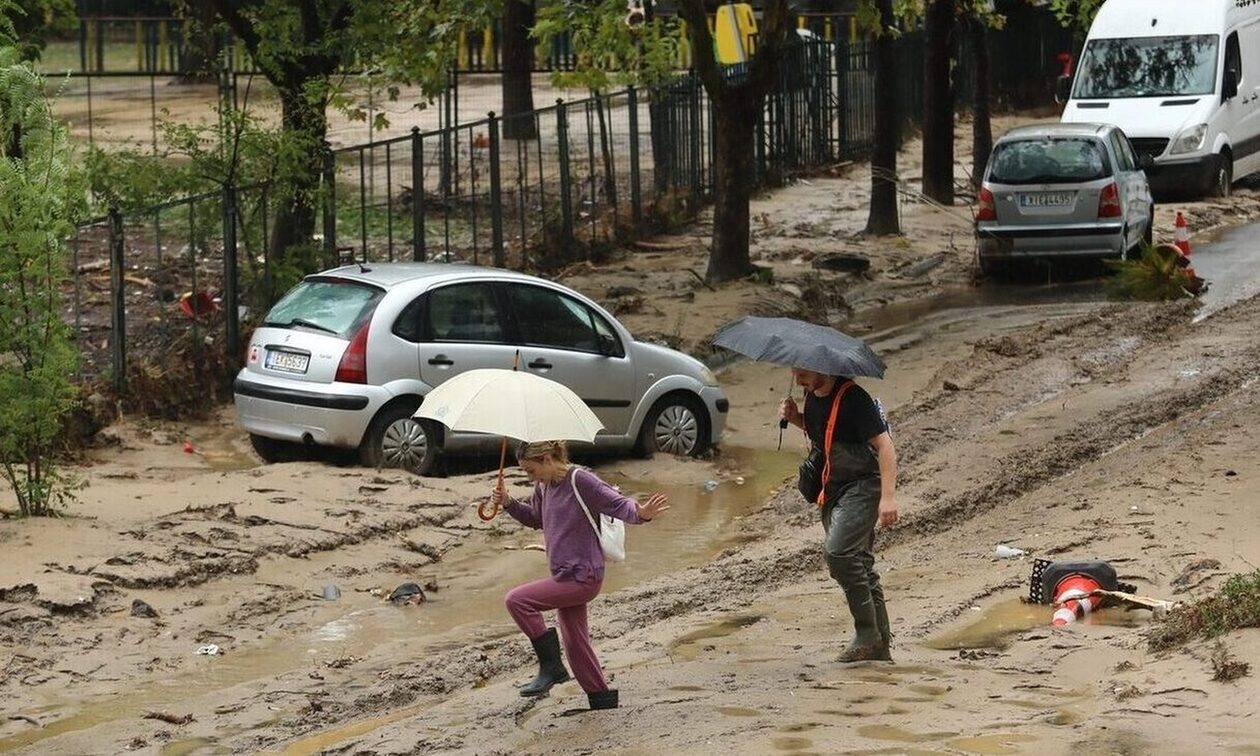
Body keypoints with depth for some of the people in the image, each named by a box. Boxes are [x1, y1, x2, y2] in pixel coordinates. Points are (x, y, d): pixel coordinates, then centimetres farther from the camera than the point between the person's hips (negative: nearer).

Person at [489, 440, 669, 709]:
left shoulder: (580, 481, -17)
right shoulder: (544, 486, 8)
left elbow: (618, 504, -22)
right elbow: (535, 518, 26)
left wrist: (642, 513, -42)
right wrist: (508, 503, 10)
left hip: (582, 577, -9)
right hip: (567, 576, 9)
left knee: (517, 599, -18)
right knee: (575, 643, 16)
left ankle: (551, 666, -9)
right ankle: (601, 696, 30)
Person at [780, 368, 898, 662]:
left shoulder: (852, 398, -18)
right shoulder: (813, 396, 8)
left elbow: (884, 445, -19)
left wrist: (888, 496, -26)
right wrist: (794, 417, 6)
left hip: (862, 486, -9)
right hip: (833, 491, 9)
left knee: (838, 551, -24)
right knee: (858, 562, 10)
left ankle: (868, 634, -16)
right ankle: (881, 646, 16)